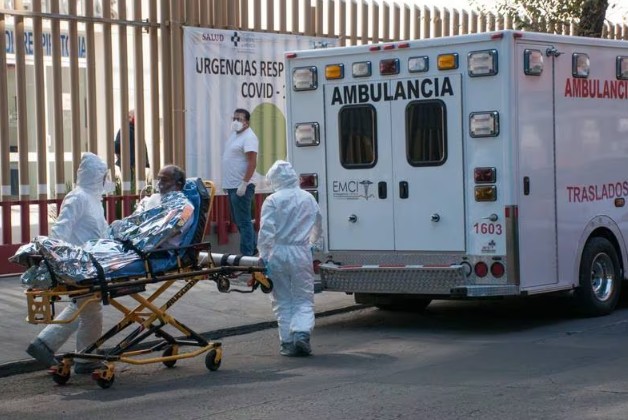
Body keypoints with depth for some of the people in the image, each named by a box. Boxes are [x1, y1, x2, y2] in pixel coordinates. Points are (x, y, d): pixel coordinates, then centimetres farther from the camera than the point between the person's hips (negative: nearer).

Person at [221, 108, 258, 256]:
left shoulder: (249, 137, -14)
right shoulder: (234, 134, 15)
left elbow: (252, 162, -21)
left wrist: (244, 183, -24)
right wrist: (226, 183, 20)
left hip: (241, 187, -10)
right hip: (232, 186, 10)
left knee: (243, 221, -6)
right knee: (238, 220, 16)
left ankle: (247, 253, -2)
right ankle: (252, 248, 26)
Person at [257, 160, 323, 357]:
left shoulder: (272, 200, -6)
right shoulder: (309, 199, 8)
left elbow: (266, 232, -11)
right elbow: (318, 227, 19)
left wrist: (264, 257, -8)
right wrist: (313, 245, 35)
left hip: (278, 254, -2)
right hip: (301, 253, 2)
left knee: (283, 300, 9)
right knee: (304, 298, 7)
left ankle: (287, 341, 8)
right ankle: (302, 333, -14)